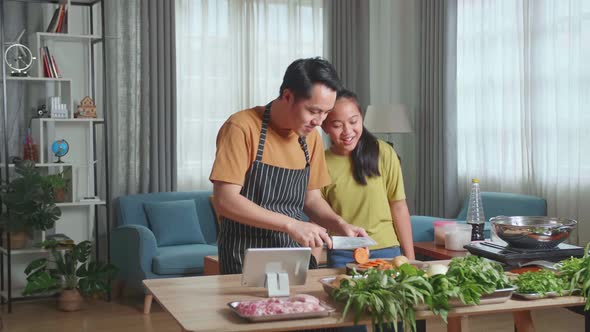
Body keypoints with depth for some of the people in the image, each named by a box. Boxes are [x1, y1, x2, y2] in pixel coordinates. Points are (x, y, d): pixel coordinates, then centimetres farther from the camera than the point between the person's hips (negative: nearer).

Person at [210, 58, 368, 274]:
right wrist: (291, 225, -22)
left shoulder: (311, 136, 6)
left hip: (297, 253, 5)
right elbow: (225, 201, -19)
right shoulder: (242, 128, -13)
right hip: (247, 258, -5)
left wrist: (339, 224, -4)